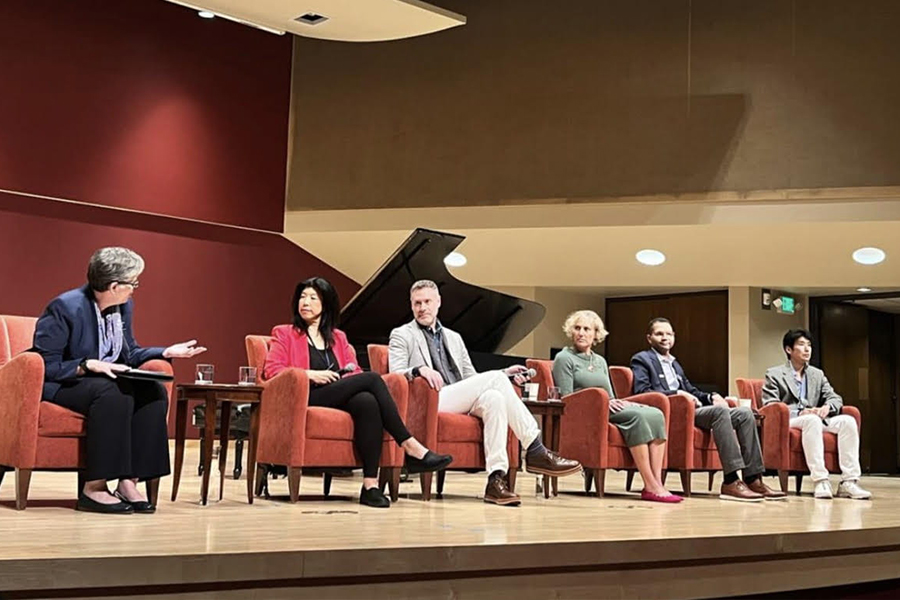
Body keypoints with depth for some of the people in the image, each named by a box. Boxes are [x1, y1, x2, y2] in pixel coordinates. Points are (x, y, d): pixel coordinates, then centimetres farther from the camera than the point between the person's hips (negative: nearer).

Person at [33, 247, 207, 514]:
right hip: (59, 385, -7)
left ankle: (129, 482, -20)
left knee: (155, 392, -18)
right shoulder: (66, 307, -19)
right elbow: (46, 366, -18)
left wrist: (168, 352, 1)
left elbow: (129, 354, 14)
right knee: (113, 394, -36)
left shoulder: (124, 306, 2)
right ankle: (93, 488, -29)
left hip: (104, 381, 7)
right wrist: (88, 365, -29)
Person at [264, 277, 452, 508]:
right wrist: (310, 374, -11)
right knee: (372, 379, -27)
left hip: (342, 399, 4)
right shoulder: (284, 334, 18)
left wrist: (349, 373, -5)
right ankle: (411, 447, -29)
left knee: (368, 402, -36)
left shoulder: (338, 338, 29)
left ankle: (370, 484, -42)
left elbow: (355, 372, 20)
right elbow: (272, 370, 2)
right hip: (309, 398, -4)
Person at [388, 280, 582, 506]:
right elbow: (394, 374, -4)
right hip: (430, 402, -5)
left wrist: (504, 375, 6)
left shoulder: (454, 338, 29)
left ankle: (497, 478, -38)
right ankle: (535, 451, -24)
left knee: (492, 397, -31)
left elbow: (472, 380, 24)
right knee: (494, 379, -24)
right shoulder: (401, 335, 12)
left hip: (463, 403, 5)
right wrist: (419, 370, -25)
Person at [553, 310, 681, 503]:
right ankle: (651, 487, -35)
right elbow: (566, 399, -6)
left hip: (607, 409, 7)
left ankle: (657, 483, -31)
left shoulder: (600, 361, 27)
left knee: (655, 414, -20)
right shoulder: (564, 359, 5)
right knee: (636, 416, -31)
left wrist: (619, 402, 0)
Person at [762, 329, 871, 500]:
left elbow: (835, 398, 15)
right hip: (788, 422, -5)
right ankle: (820, 481, -43)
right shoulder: (774, 375, 8)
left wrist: (827, 407, -11)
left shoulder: (817, 375, 25)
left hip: (815, 419, 5)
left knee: (848, 420, -23)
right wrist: (800, 413, -19)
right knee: (812, 420, -38)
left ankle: (849, 482, -31)